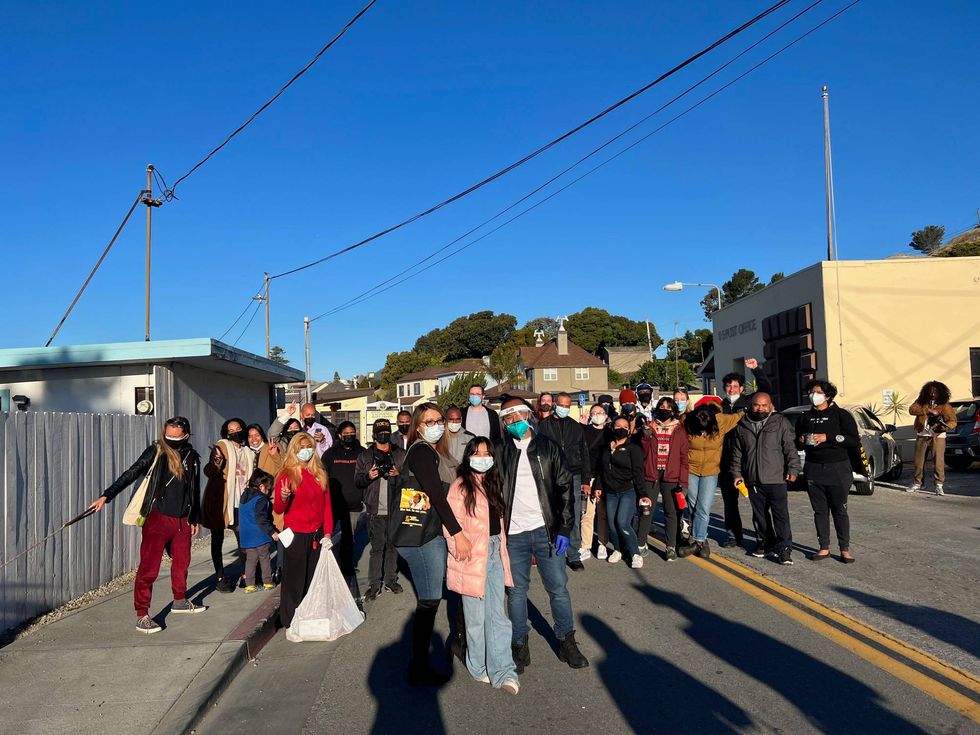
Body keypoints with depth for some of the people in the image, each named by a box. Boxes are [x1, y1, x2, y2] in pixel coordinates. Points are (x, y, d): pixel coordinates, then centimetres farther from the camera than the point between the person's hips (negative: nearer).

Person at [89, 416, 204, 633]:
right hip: (157, 518, -5)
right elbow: (131, 474, -12)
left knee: (182, 562, 18)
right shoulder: (155, 452, -7)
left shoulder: (192, 458, 6)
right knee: (149, 568, -6)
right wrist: (106, 496, -22)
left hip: (182, 521, 5)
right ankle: (142, 616, 2)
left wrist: (195, 519, 20)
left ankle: (180, 601, 37)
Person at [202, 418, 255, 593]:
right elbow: (209, 472, -15)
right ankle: (220, 578, 10)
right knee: (218, 539, 4)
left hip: (240, 503, 5)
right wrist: (215, 462, -34)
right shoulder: (221, 446, -5)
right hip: (220, 501, -4)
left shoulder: (248, 453, 13)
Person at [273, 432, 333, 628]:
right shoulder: (287, 474, -6)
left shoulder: (320, 474, 7)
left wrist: (328, 531, 2)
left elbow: (327, 505, 9)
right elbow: (278, 510, -8)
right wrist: (283, 497, -29)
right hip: (295, 534, -4)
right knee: (294, 578, 3)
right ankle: (290, 619, 15)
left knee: (314, 577, 11)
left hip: (317, 534, 4)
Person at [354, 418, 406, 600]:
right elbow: (357, 480, 4)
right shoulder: (365, 456, 8)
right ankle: (374, 584, 8)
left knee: (393, 546, 9)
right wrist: (368, 476, -15)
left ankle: (390, 580, 21)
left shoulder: (400, 454, 9)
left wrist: (399, 474, -13)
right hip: (376, 510, -1)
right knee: (377, 547, 0)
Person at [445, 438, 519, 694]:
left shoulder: (493, 484, 12)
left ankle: (502, 672, 6)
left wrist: (502, 551, 13)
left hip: (495, 553, 5)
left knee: (497, 614, 4)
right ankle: (479, 667, 22)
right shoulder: (460, 486, -8)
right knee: (476, 616, 7)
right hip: (472, 557, -5)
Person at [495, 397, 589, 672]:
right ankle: (519, 645, 22)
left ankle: (567, 642, 22)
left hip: (546, 529, 0)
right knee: (517, 590, 9)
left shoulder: (548, 446, 2)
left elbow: (565, 487, 2)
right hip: (513, 533, 0)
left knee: (558, 588, 6)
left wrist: (564, 529, -4)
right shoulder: (499, 450, 3)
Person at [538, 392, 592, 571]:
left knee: (574, 519, 3)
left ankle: (574, 556, 13)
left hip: (573, 477, 2)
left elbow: (584, 454, 13)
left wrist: (586, 481, 8)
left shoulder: (576, 427, 12)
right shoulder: (544, 425, 3)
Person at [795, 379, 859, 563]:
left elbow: (855, 442, -9)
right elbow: (796, 441, 21)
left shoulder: (841, 415, -1)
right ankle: (824, 548, 13)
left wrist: (828, 437, -16)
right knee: (820, 510, 6)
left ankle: (845, 549, 9)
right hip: (813, 469, 4)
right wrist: (801, 440, -2)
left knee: (840, 511, 1)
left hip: (837, 468, -4)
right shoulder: (805, 417, 12)